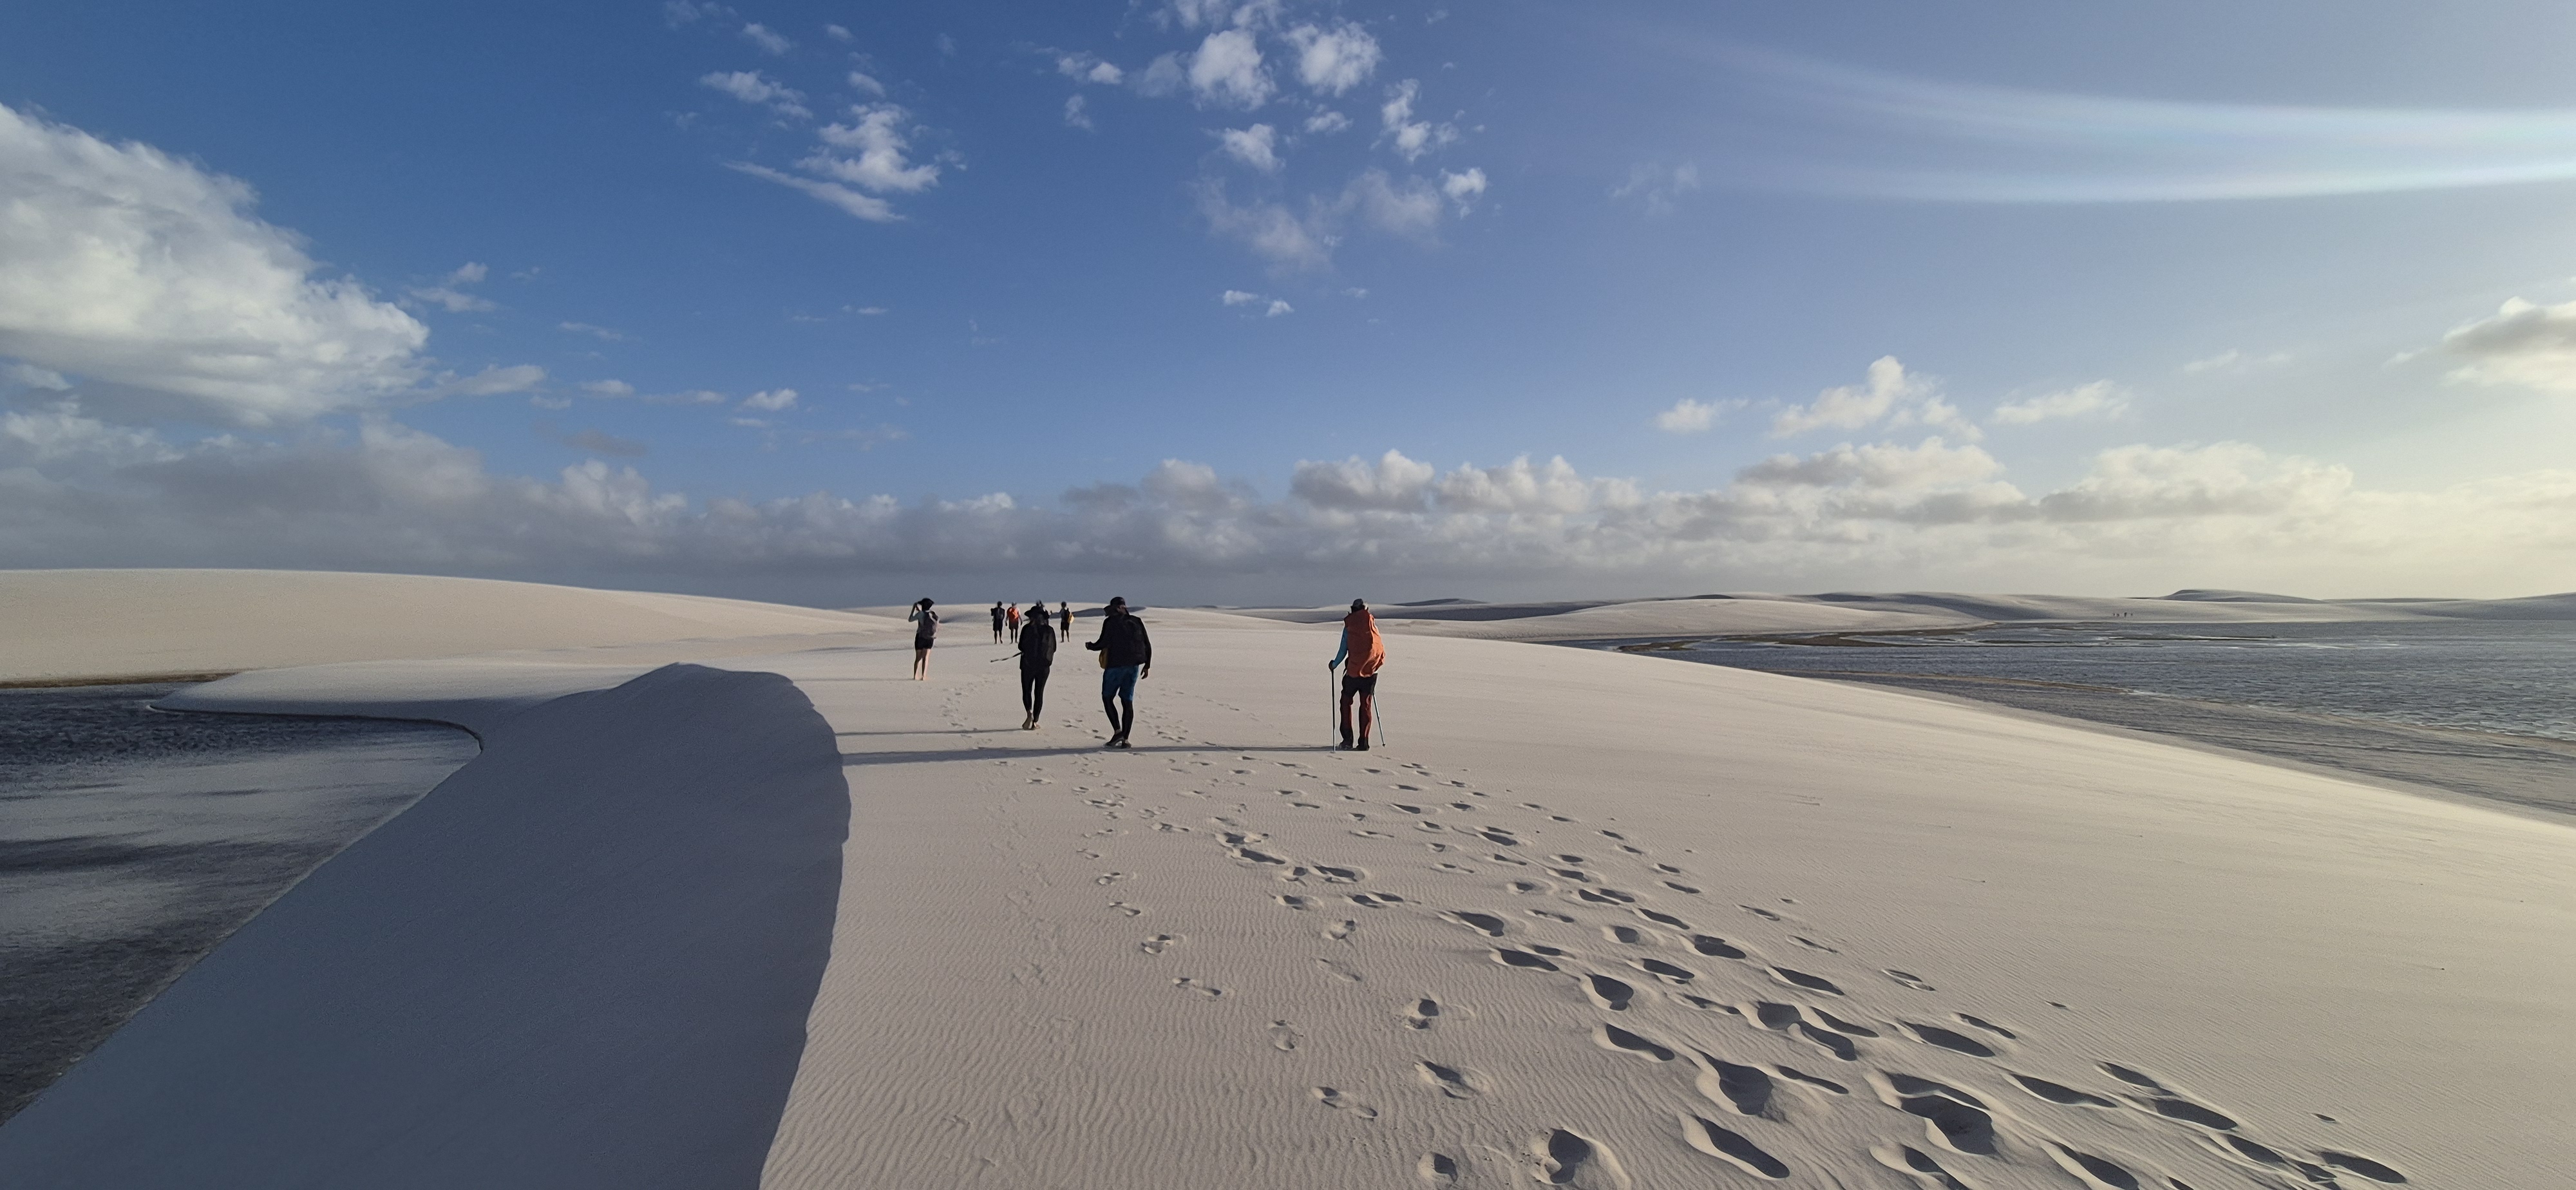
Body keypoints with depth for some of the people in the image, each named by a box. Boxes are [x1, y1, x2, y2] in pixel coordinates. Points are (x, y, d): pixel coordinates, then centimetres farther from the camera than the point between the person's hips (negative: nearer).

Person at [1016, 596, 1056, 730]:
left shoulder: (1027, 628, -8)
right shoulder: (1050, 630, -2)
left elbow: (1021, 646, -3)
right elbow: (1053, 648, 5)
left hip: (1028, 665, -2)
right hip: (1044, 665, 2)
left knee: (1026, 691, 11)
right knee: (1039, 693, 11)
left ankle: (1030, 714, -13)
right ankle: (1035, 722, 10)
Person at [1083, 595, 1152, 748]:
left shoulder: (1110, 622, -4)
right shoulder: (1136, 622, 11)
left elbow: (1104, 642, -10)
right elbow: (1147, 645, 9)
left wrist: (1090, 646, 10)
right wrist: (1147, 665, 17)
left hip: (1115, 665, -5)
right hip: (1133, 666, 5)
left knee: (1107, 697, 8)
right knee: (1127, 701, 7)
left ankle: (1117, 731, -8)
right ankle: (1125, 739, 4)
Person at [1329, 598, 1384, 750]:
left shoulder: (1348, 628, -1)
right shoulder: (1372, 625, 4)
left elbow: (1343, 652, -2)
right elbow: (1380, 649, 2)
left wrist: (1333, 664, 15)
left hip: (1354, 672, -2)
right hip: (1371, 671, 2)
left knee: (1346, 701, 13)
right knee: (1366, 705, 7)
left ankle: (1347, 739, 7)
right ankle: (1363, 743, 4)